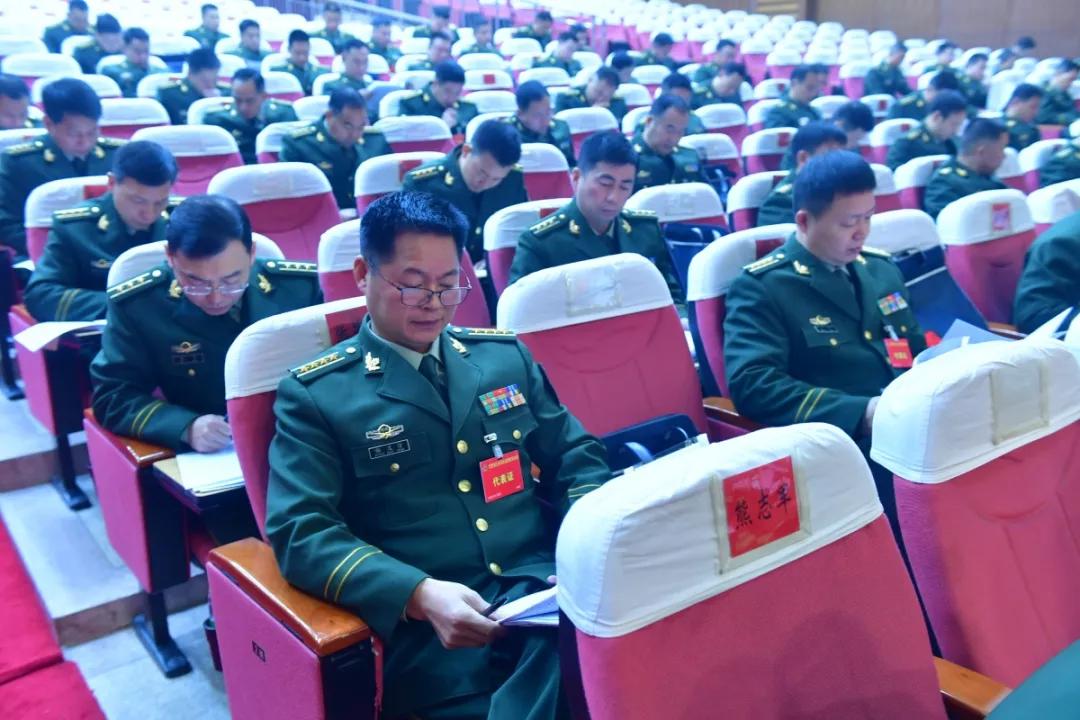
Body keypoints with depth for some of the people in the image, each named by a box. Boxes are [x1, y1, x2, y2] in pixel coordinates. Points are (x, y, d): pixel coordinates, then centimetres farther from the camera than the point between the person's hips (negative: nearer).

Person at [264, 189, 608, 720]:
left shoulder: (504, 355, 17)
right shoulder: (314, 394, 4)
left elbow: (577, 460, 17)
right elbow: (300, 531, -6)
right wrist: (419, 595, -22)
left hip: (551, 589, 4)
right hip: (430, 627, -3)